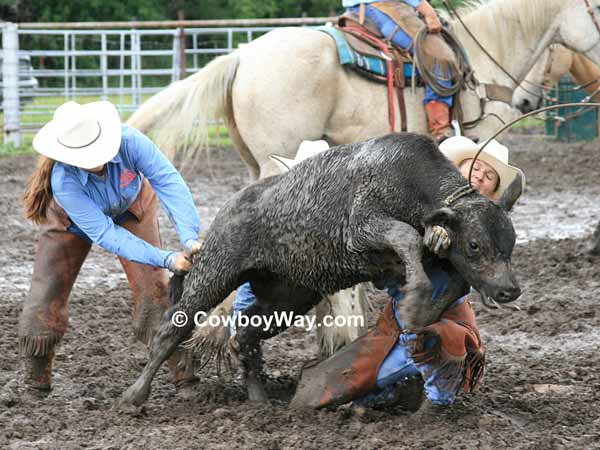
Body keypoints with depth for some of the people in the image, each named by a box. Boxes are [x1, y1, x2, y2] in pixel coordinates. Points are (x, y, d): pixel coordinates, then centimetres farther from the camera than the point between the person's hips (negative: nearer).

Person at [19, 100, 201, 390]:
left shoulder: (130, 141, -41)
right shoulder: (64, 181, -42)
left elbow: (169, 182, -43)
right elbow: (105, 235, -42)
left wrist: (189, 237, -57)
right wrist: (166, 259, -49)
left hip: (130, 210, 1)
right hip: (72, 222, -1)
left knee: (154, 287, -9)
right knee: (47, 292, -4)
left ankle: (182, 367, -4)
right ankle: (36, 376, 14)